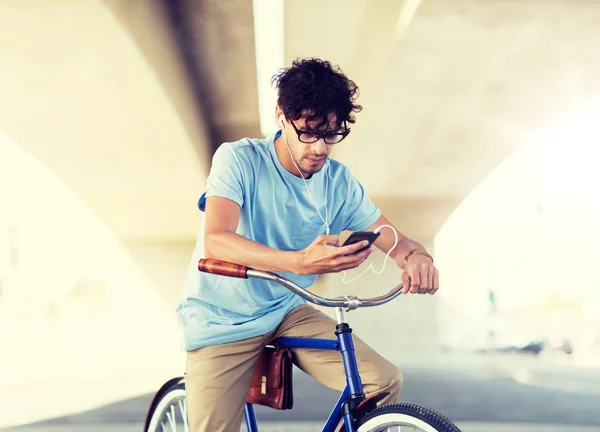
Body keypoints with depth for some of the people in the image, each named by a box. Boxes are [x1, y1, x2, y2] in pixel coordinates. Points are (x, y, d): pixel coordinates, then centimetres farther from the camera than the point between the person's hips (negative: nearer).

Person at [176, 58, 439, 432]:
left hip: (286, 313, 4)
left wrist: (417, 256, -27)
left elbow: (392, 239, 0)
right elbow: (216, 242, -32)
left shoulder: (340, 182, -4)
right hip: (221, 323, -3)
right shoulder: (239, 159, -18)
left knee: (385, 382, -13)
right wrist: (300, 261, -48)